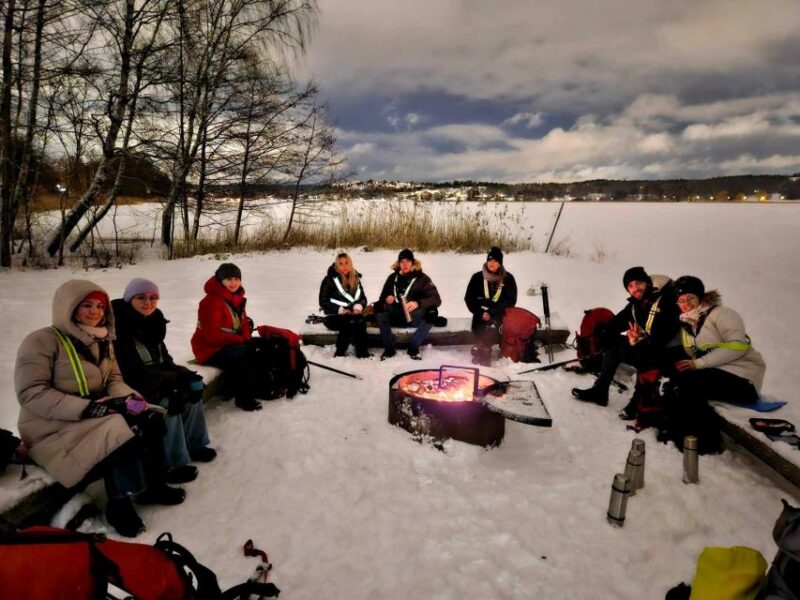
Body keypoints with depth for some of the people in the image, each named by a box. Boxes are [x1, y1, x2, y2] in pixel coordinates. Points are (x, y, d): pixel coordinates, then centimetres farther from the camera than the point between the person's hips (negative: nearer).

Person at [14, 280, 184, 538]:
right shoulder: (41, 341, -12)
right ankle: (120, 501, -14)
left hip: (97, 418, 7)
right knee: (119, 431, -30)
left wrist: (129, 398, -12)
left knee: (149, 419, -15)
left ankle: (146, 484, -5)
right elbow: (31, 394, -19)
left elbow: (114, 380, 12)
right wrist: (86, 408, -28)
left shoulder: (102, 342, 11)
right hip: (53, 430, -7)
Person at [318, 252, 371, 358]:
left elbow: (363, 298, 13)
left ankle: (362, 352, -27)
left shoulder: (355, 278, 12)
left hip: (353, 314, 3)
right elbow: (323, 302, -5)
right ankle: (340, 353, -24)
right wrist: (339, 310, -19)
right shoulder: (330, 279, -3)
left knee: (360, 320, -32)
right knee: (351, 321, -35)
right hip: (334, 317, -3)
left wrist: (359, 306, -11)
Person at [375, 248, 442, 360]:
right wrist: (386, 299, -15)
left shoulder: (422, 278, -5)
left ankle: (413, 347, -14)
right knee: (379, 308, -25)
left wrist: (418, 303, -35)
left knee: (431, 313, -32)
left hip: (414, 319, -2)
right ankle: (389, 348, -15)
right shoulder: (393, 277, 5)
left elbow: (437, 299, -17)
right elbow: (382, 298, 11)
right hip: (396, 317, 2)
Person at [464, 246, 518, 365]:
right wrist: (481, 313, -10)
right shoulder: (477, 277, 5)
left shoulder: (508, 278, 3)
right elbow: (469, 298, 6)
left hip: (499, 315, -1)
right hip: (481, 316, 1)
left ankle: (478, 353, -22)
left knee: (492, 327, -31)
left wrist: (492, 312, -14)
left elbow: (510, 300, -1)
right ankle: (485, 359, -24)